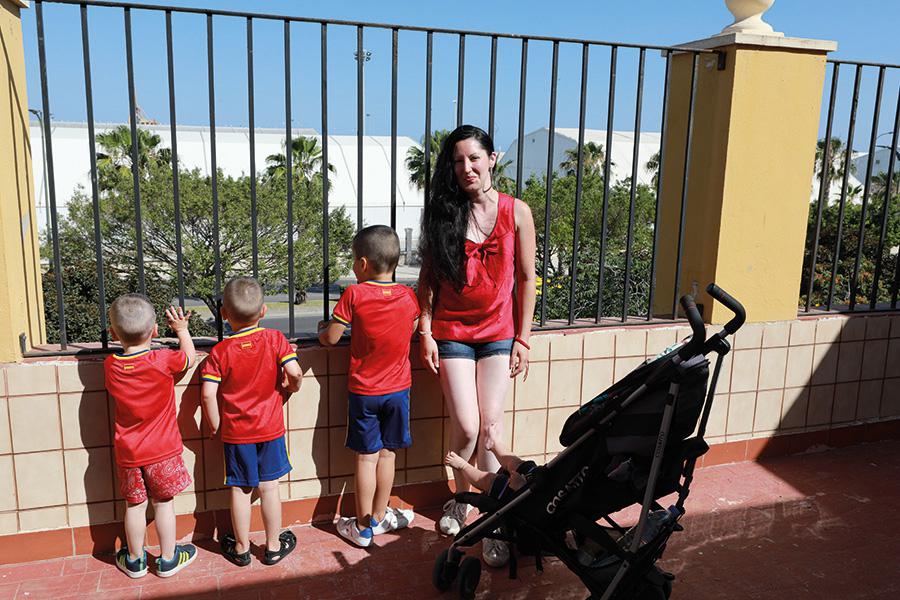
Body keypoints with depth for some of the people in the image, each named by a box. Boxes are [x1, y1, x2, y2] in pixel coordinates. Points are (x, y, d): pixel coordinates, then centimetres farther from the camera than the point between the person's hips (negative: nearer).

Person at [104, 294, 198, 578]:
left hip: (128, 453, 3)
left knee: (135, 505, 15)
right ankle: (168, 559, 25)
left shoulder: (110, 366, -10)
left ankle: (135, 560, 32)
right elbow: (189, 357, 2)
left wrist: (120, 336, 11)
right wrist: (182, 329, 13)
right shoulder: (163, 360, -19)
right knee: (164, 503, 11)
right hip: (163, 450, -2)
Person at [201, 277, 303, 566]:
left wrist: (215, 425, -2)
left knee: (240, 490, 13)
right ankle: (273, 547, 25)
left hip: (235, 433, 0)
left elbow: (208, 394, -17)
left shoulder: (219, 351, -10)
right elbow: (294, 372, -21)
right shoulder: (275, 339, -11)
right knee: (269, 487, 11)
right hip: (270, 428, 0)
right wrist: (291, 387, 1)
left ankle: (241, 548, 29)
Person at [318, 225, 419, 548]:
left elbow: (331, 338, -12)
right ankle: (379, 517, 30)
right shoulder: (409, 296, -5)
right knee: (387, 454, 15)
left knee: (366, 457, 8)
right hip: (398, 388, 3)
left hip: (364, 391, -3)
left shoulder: (354, 294, -15)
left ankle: (363, 527, 19)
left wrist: (323, 328, 10)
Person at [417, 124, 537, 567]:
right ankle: (460, 498, 25)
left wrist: (522, 340, 0)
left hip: (498, 333, 0)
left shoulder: (516, 212, -4)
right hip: (452, 332, 0)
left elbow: (526, 279, 1)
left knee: (490, 427, -2)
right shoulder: (441, 212, -2)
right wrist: (426, 332, -3)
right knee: (466, 427, -3)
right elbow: (428, 276, 3)